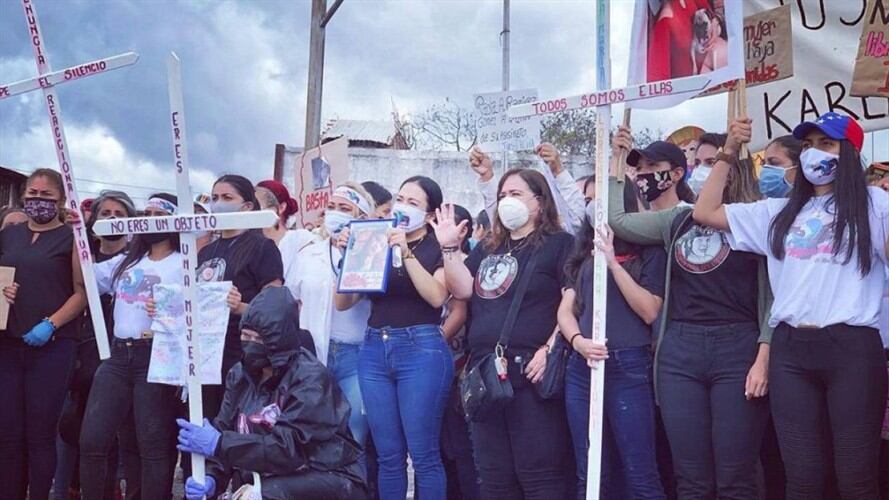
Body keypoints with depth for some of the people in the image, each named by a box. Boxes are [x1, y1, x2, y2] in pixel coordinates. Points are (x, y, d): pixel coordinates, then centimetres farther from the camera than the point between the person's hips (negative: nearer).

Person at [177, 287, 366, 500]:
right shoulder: (241, 375, 3)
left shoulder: (310, 379, -17)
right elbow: (224, 432, -1)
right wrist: (210, 478, -20)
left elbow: (289, 448, -26)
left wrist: (218, 444, -28)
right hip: (266, 480, 7)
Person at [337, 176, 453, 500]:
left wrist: (406, 253, -17)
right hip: (374, 351, 5)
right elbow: (343, 302, 10)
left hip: (421, 351, -4)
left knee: (423, 454, -2)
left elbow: (436, 296, -15)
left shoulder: (439, 248, 2)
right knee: (388, 455, 9)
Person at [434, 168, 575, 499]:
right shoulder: (487, 250, 20)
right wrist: (450, 247, 1)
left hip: (531, 371, -7)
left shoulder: (559, 244, 0)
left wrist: (551, 349, -18)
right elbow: (462, 290, 10)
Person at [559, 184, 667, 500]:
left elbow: (649, 311, -7)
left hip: (628, 366, -5)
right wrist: (577, 341, -9)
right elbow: (566, 309, 11)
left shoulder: (649, 250, 2)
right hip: (582, 367, 5)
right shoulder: (584, 252, 17)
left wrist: (613, 263, -11)